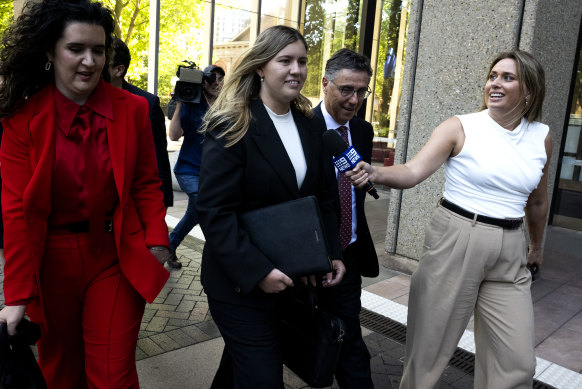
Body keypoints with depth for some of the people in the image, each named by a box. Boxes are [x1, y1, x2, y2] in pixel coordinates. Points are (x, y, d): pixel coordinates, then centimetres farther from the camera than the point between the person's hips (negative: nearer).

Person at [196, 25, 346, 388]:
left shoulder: (310, 125, 5)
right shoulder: (231, 126, -16)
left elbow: (322, 197, 11)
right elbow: (214, 211, -20)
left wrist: (334, 254, 2)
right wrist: (257, 271, -25)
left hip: (291, 277, 6)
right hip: (241, 282, -6)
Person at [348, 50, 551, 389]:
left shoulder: (541, 136, 7)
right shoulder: (460, 128, -5)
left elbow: (537, 200, 20)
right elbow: (413, 172, -17)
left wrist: (537, 246, 31)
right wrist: (374, 173, -36)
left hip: (510, 253, 4)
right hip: (455, 241, -3)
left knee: (517, 360, 7)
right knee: (431, 342, 7)